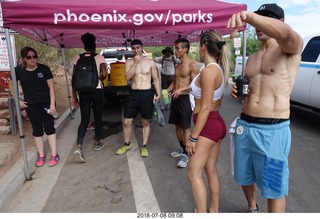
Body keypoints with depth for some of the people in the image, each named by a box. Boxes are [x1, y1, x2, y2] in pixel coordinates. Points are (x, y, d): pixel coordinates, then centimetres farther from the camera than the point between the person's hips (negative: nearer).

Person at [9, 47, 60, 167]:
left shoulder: (44, 69, -10)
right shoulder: (18, 70, -6)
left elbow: (51, 87, -7)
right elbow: (11, 85, 9)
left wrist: (52, 104, -11)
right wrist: (18, 100, 4)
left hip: (46, 103, -1)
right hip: (31, 105, 2)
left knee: (49, 128, 2)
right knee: (37, 130, 10)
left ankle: (54, 155, 10)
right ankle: (41, 155, 21)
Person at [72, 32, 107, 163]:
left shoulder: (77, 58, 4)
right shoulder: (99, 57, -3)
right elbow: (104, 74, -16)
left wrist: (74, 96, 6)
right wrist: (99, 80, 7)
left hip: (83, 92, 2)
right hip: (97, 91, -2)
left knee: (84, 120, 3)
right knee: (98, 117, 14)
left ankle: (79, 148, -12)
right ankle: (97, 143, 26)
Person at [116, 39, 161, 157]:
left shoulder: (150, 62, 2)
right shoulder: (129, 62, 5)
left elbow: (155, 79, 3)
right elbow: (127, 77, -10)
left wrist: (158, 93, -7)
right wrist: (135, 63, -15)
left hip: (147, 94, -1)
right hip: (133, 94, 1)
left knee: (146, 122, 7)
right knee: (126, 121, 5)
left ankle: (144, 146, 22)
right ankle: (127, 144, 26)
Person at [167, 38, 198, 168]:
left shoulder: (192, 65, -10)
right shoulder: (177, 66, 15)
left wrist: (181, 89, -26)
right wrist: (167, 91, 4)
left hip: (185, 98, -8)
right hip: (175, 98, 8)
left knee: (185, 127, -3)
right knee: (177, 125, 15)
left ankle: (186, 154, 6)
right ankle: (182, 148, 31)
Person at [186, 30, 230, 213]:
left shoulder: (208, 71, -19)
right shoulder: (220, 70, 9)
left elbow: (205, 108, -22)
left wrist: (193, 137, -18)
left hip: (208, 125, -10)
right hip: (217, 123, 10)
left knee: (194, 173, -1)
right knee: (211, 170, 18)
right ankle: (214, 210, 32)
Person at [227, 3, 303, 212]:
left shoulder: (291, 48, -5)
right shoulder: (252, 59, 15)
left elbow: (286, 34, -30)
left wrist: (250, 15, -42)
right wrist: (238, 91, 2)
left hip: (273, 130, -7)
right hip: (244, 126, 7)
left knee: (274, 186, 7)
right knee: (245, 177, 22)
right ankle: (252, 208, 50)